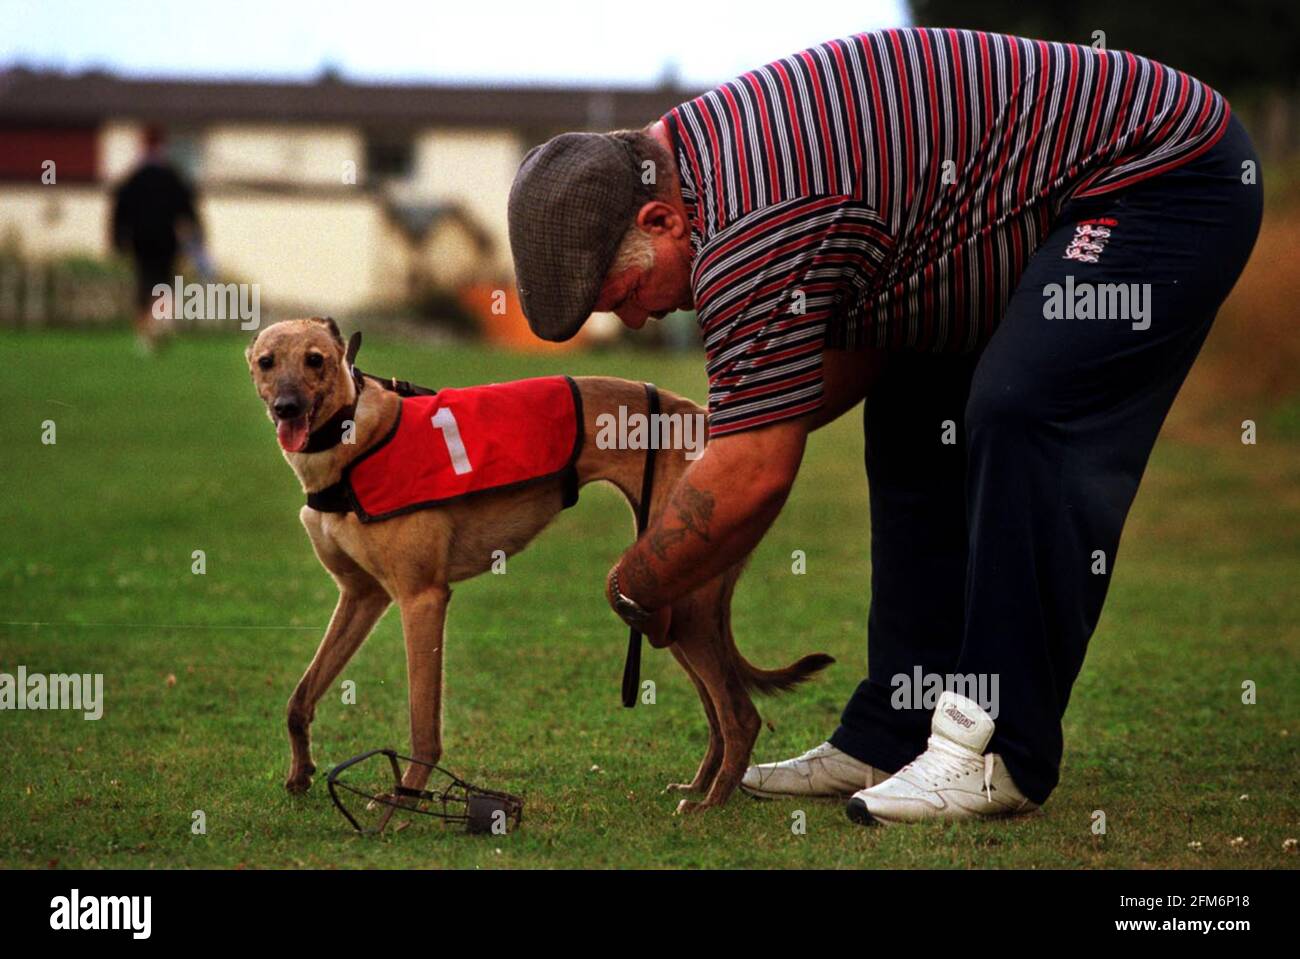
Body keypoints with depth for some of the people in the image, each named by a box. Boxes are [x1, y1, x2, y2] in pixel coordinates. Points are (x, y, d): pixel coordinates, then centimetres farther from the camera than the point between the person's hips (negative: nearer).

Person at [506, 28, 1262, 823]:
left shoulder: (751, 227, -27)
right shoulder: (704, 152, 6)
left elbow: (753, 476, -23)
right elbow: (859, 339, 15)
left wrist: (636, 588, -8)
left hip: (1168, 179, -11)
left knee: (1021, 416, -23)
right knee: (917, 423, 9)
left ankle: (1000, 751, -20)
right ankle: (893, 741, 10)